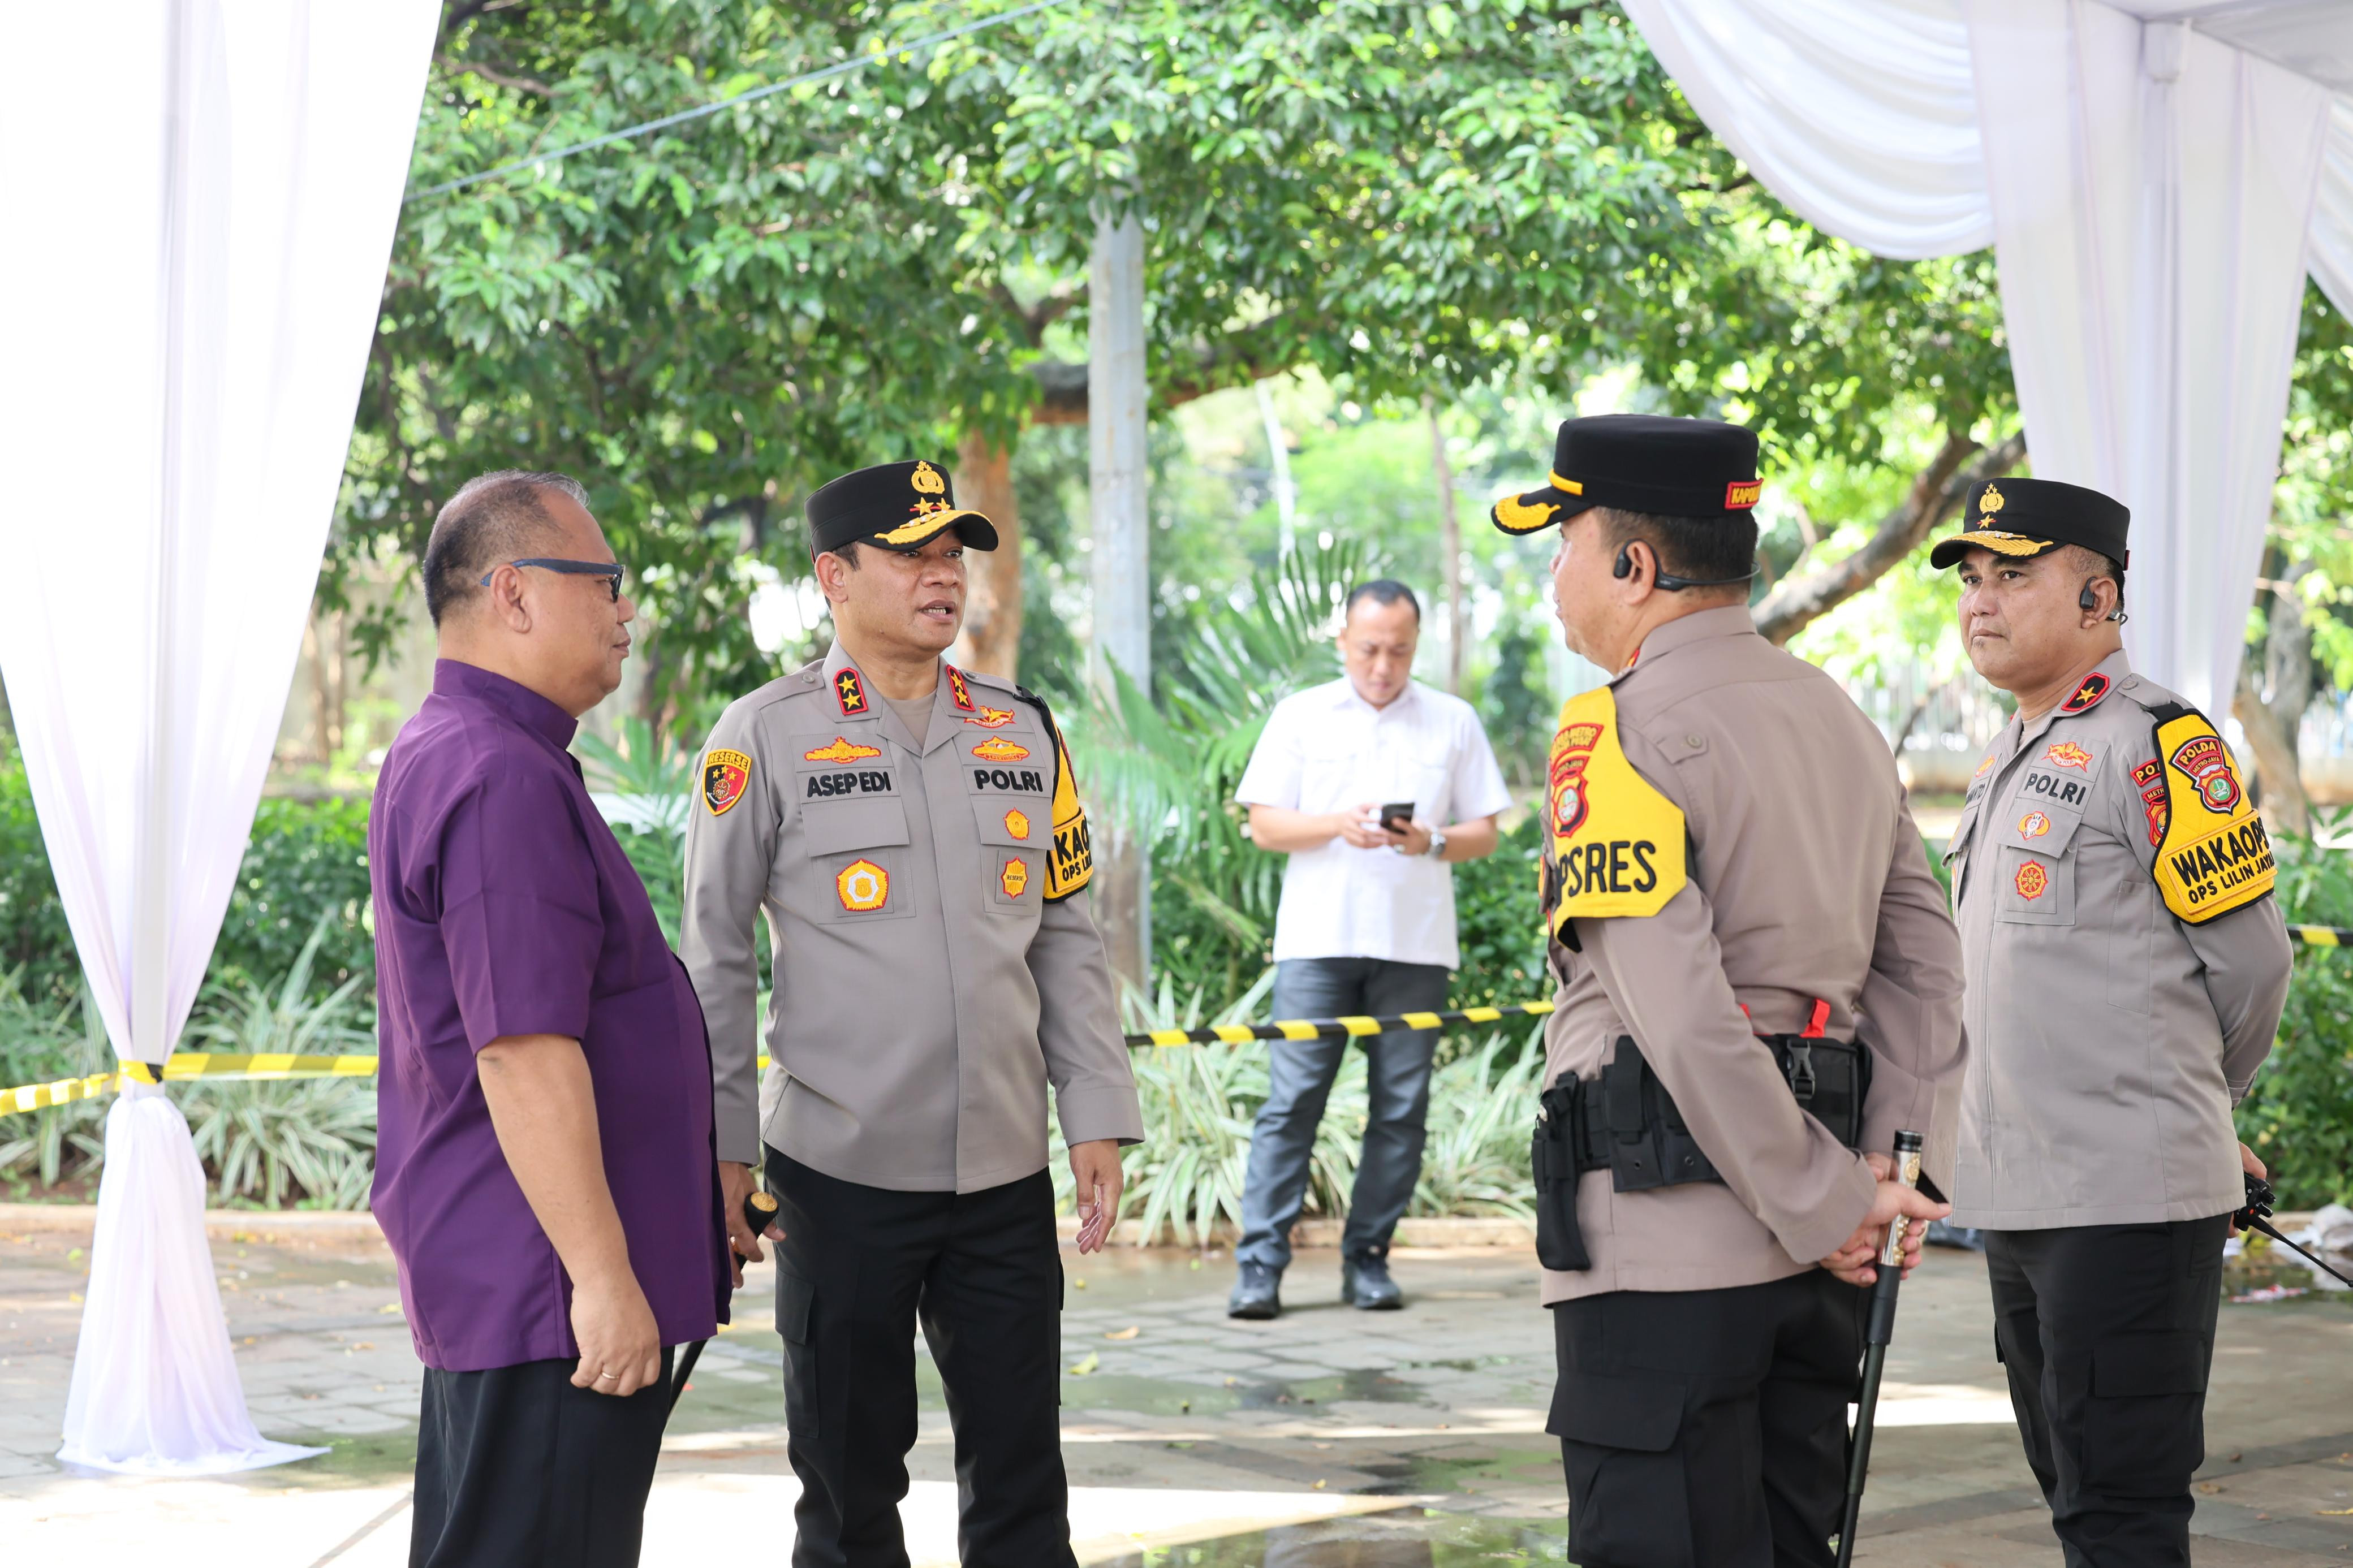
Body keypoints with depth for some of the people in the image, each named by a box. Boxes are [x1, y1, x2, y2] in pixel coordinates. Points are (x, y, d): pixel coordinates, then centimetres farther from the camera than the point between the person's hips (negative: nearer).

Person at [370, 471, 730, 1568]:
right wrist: (602, 1273, -24)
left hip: (489, 1283, 11)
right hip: (545, 1295, -11)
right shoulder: (502, 780, -19)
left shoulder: (444, 757, 17)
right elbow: (523, 1054, -25)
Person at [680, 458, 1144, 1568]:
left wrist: (1098, 1118, 7)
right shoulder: (768, 737, -3)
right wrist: (720, 1151, -4)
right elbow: (715, 957, 0)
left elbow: (1066, 937, 13)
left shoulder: (1023, 731, 9)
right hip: (841, 1176, -3)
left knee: (1022, 1478, 6)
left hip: (1007, 1175, 3)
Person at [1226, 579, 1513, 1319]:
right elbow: (1264, 824, 5)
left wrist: (1433, 843, -11)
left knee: (1401, 1108, 1)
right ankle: (1260, 1264, -6)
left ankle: (1368, 1260, 8)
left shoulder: (1454, 722, 11)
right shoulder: (1300, 716, 10)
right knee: (1292, 1099, -6)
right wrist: (1338, 826, -12)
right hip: (1317, 939, -1)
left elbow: (1485, 832, 10)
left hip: (1416, 944, 1)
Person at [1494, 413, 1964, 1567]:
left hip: (1668, 1245, -8)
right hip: (1813, 1258, 8)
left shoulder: (1618, 734, -12)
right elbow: (1925, 963, 13)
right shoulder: (1838, 717, 15)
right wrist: (1903, 1170, 5)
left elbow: (1679, 1007, -20)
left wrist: (1823, 1205, -14)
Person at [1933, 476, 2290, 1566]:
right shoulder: (2010, 760, 17)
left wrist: (2183, 1106, 7)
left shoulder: (2157, 743, -11)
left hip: (2129, 1199, -9)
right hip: (2016, 1194, 9)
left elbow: (2248, 958, -8)